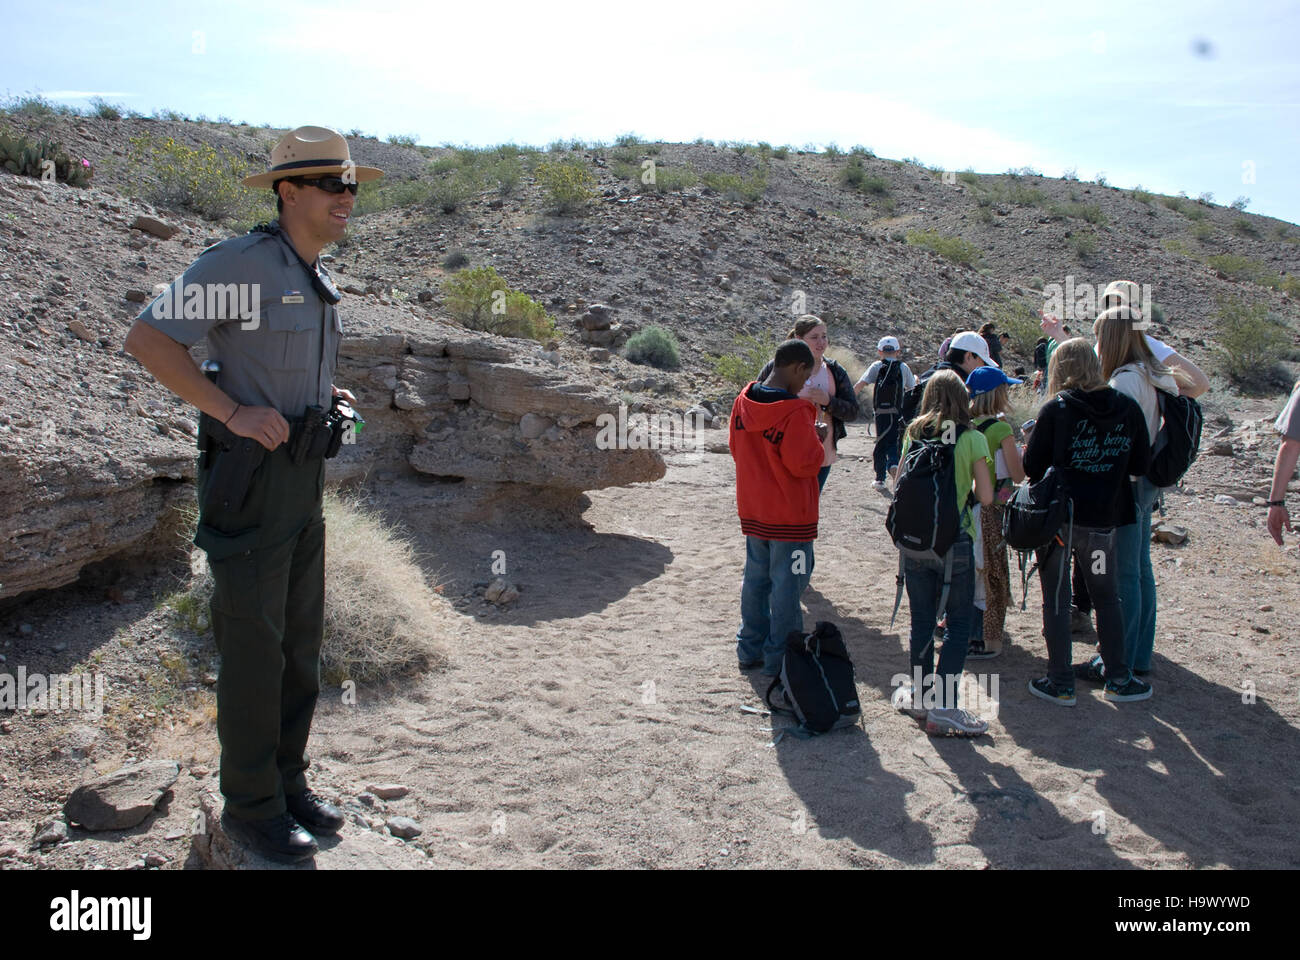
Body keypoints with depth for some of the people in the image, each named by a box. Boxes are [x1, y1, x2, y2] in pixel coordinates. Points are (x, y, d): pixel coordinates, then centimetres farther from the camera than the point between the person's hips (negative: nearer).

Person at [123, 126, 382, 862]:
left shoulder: (317, 280, 14)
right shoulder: (240, 260, -13)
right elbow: (147, 339, -18)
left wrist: (323, 393, 11)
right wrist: (236, 413, -24)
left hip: (301, 478, 9)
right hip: (246, 477, -8)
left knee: (300, 636, 13)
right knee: (254, 645, 0)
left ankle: (288, 781, 28)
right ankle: (251, 804, 16)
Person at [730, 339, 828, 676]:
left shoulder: (743, 401, 1)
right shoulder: (795, 411, -22)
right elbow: (805, 463, -21)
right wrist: (818, 440, -3)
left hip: (752, 511, 7)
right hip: (790, 514, -7)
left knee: (755, 579, 17)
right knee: (786, 585, 4)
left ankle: (750, 649, 26)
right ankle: (779, 658, 12)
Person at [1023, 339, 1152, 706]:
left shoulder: (1056, 409, -11)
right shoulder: (1128, 408, -1)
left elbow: (1032, 466, -10)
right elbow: (1141, 465, 4)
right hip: (1102, 519, 3)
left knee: (1055, 600, 7)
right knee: (1107, 598, 16)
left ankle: (1060, 683, 12)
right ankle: (1118, 679, 22)